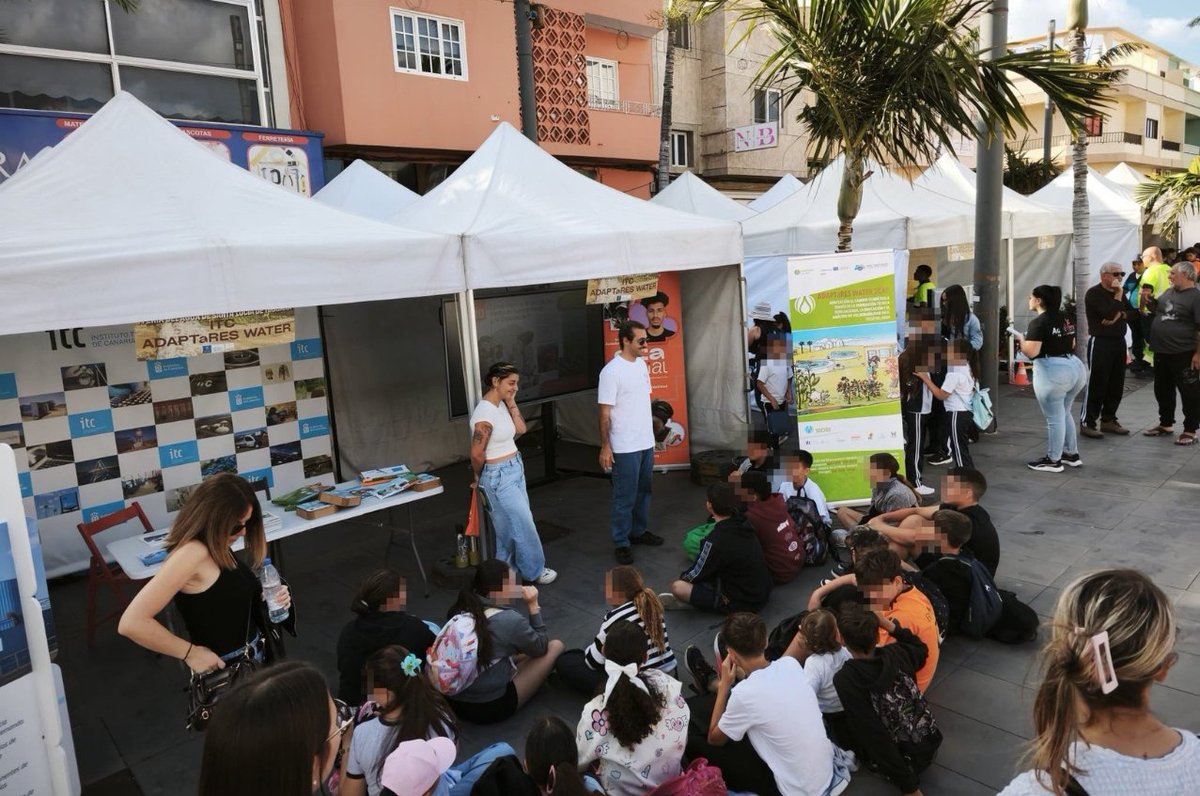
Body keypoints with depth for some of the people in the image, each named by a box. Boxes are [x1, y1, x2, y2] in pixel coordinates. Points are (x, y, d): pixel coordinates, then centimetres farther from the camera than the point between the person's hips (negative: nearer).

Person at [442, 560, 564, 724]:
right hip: (491, 708, -7)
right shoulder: (509, 620, -20)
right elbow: (541, 647, -2)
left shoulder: (458, 610, -1)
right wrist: (533, 606, -4)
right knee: (555, 646, 5)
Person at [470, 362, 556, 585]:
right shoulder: (485, 414, -26)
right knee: (524, 524, 2)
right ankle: (534, 571, 20)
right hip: (499, 476, -9)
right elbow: (477, 454, -22)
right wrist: (479, 477, -4)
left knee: (510, 524, 18)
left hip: (515, 470, 9)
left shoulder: (501, 405, 2)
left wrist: (511, 403, -3)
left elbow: (521, 429, 8)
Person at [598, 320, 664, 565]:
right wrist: (605, 447, -17)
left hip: (646, 442, 8)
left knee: (643, 491, 18)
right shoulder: (611, 371, -17)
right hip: (625, 447, -8)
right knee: (625, 497, 1)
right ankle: (621, 543, 13)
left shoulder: (641, 365, 7)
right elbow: (605, 412, -16)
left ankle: (638, 531, 34)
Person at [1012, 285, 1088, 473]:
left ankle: (1053, 461, 12)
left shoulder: (1039, 322, -12)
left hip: (1052, 371, -9)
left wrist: (1021, 339, -1)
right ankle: (1072, 454, 30)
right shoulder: (1066, 319, 14)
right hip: (1075, 367, 9)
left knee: (1054, 417, 2)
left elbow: (1031, 352, -18)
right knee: (1064, 413, 23)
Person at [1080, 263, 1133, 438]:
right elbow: (1109, 313, -21)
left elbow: (1130, 313, 9)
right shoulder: (1094, 293, -10)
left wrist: (1119, 315, -10)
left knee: (1116, 384, 10)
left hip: (1119, 342, 8)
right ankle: (1087, 423, -2)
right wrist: (1118, 294, -11)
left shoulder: (1119, 292, 15)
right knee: (1096, 384, -7)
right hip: (1100, 343, -8)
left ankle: (1108, 420, 20)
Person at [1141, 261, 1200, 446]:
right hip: (1161, 353, 8)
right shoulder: (1168, 292, 11)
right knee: (1163, 391, 17)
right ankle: (1166, 424, 30)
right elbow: (1157, 309, 27)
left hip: (1183, 355, -8)